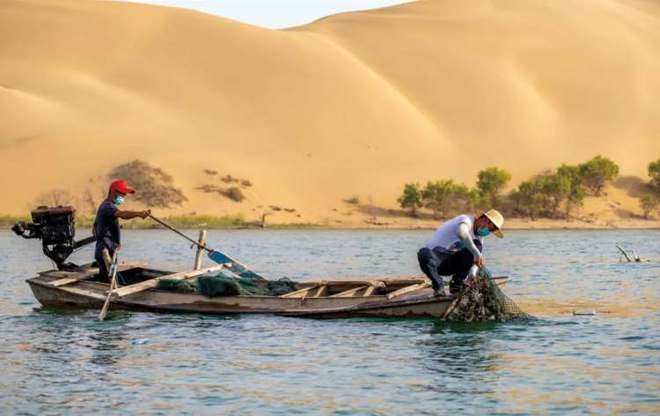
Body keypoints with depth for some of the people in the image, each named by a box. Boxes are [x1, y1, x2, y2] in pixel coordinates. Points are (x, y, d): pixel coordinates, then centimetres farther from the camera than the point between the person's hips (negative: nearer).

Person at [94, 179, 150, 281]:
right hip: (106, 253, -11)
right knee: (110, 282, -15)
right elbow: (122, 214, -37)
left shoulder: (104, 206, 20)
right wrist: (139, 213, -53)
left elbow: (95, 229, 28)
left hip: (101, 252, 11)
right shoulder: (108, 206, -14)